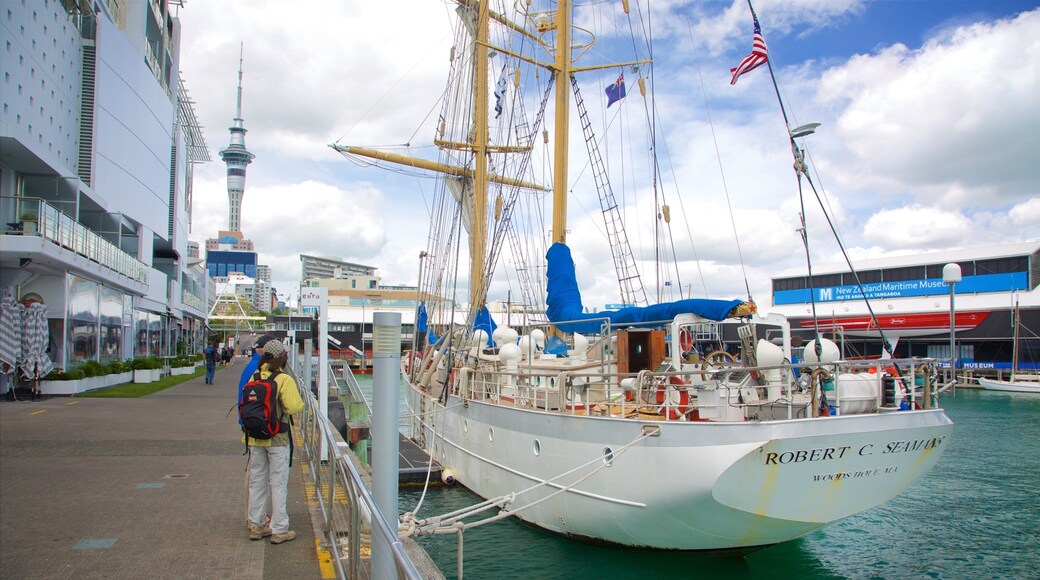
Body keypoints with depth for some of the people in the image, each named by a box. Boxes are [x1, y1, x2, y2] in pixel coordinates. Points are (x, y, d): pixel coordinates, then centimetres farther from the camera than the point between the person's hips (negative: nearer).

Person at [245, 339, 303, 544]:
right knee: (278, 484, 4)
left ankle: (256, 526, 26)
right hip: (277, 438, -5)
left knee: (256, 482, 16)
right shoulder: (284, 380, -15)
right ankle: (279, 530, 9)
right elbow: (293, 407, -22)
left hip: (255, 437, 5)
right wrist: (301, 404, -1)